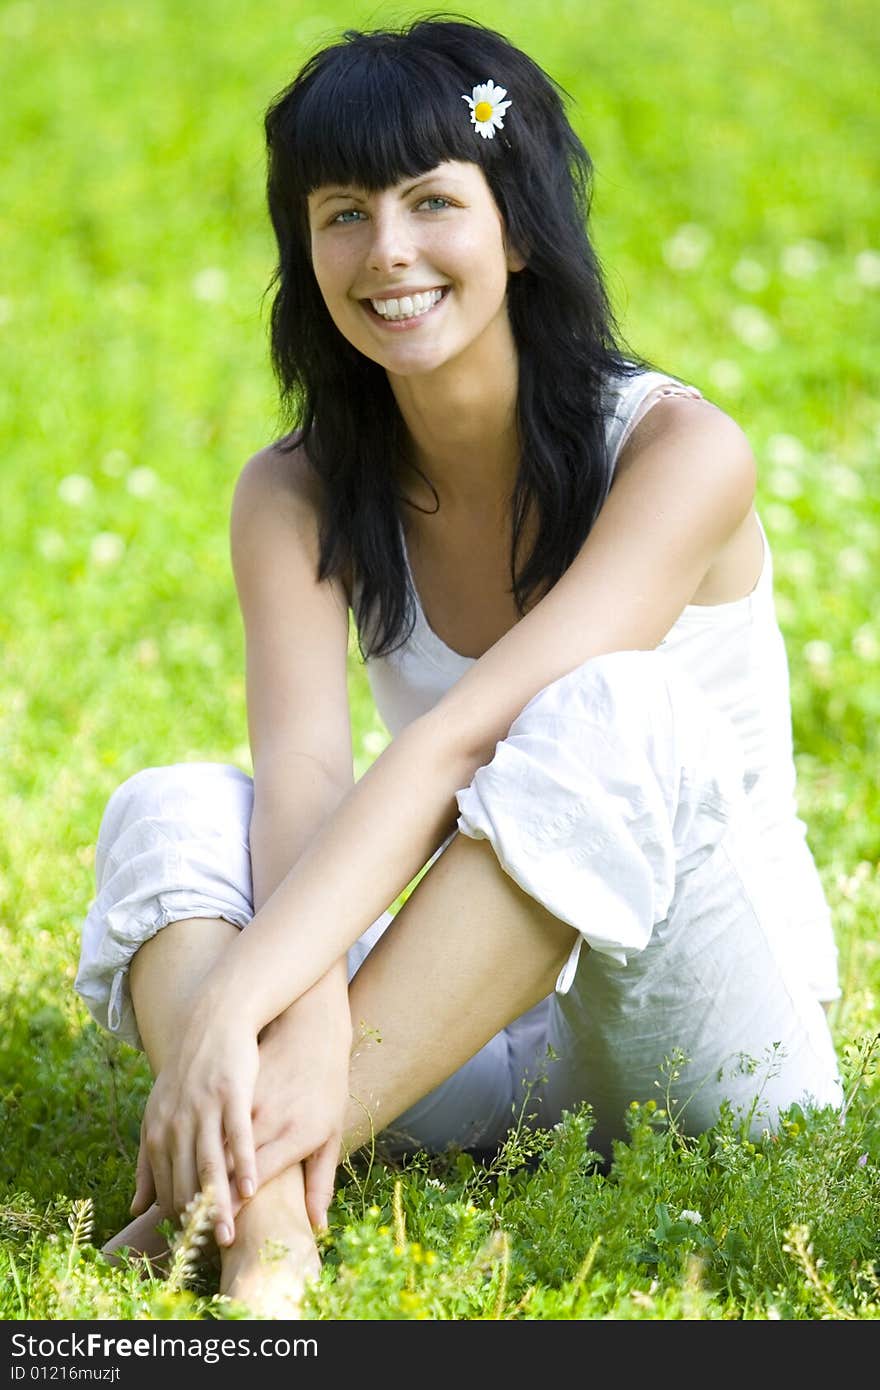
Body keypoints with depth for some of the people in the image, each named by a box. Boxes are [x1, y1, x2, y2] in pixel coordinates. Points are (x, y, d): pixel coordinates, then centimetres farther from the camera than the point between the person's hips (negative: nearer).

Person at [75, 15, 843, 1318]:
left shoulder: (679, 452, -13)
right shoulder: (297, 497, 0)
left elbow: (460, 737, -27)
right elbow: (304, 765, -18)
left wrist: (238, 995, -39)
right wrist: (313, 1011, -40)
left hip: (709, 1052, -4)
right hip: (492, 1052, 4)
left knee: (617, 714, -32)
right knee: (168, 811, -19)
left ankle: (235, 1183, -38)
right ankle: (259, 1230, -47)